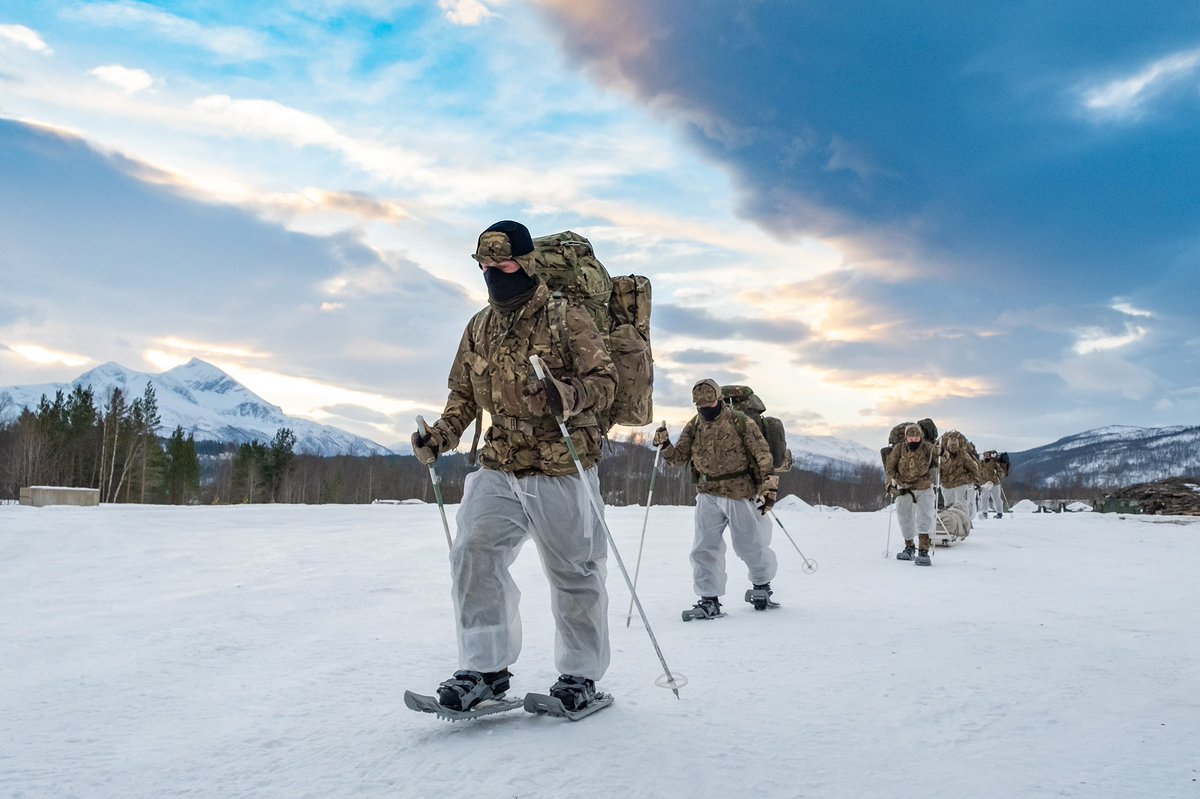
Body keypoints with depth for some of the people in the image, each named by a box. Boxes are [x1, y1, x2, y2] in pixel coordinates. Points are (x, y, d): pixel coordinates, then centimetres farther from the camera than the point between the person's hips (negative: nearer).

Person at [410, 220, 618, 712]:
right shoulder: (479, 328, 11)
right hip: (499, 467, 5)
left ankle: (581, 674, 21)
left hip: (561, 469, -5)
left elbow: (604, 381, -13)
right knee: (474, 555, -8)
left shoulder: (565, 318, -7)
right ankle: (485, 668, 4)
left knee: (572, 572, 5)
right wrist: (441, 436, 4)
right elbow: (463, 394, 20)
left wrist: (565, 395, -34)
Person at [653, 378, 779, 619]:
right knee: (704, 549, -1)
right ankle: (709, 600, 6)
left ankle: (762, 584, 35)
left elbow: (763, 456, -7)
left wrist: (769, 487, -12)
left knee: (750, 546, 8)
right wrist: (665, 446, -15)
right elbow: (680, 457, 5)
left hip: (740, 493, -4)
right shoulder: (694, 427, 4)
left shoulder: (740, 423, -9)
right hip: (708, 494, 4)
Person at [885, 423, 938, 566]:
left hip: (924, 488, -2)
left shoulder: (928, 448, -13)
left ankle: (923, 551, -21)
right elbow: (890, 466, 1)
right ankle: (909, 548, 33)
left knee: (924, 516, -19)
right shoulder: (899, 449, -12)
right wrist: (891, 481, -9)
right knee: (905, 518, 12)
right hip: (904, 489, 2)